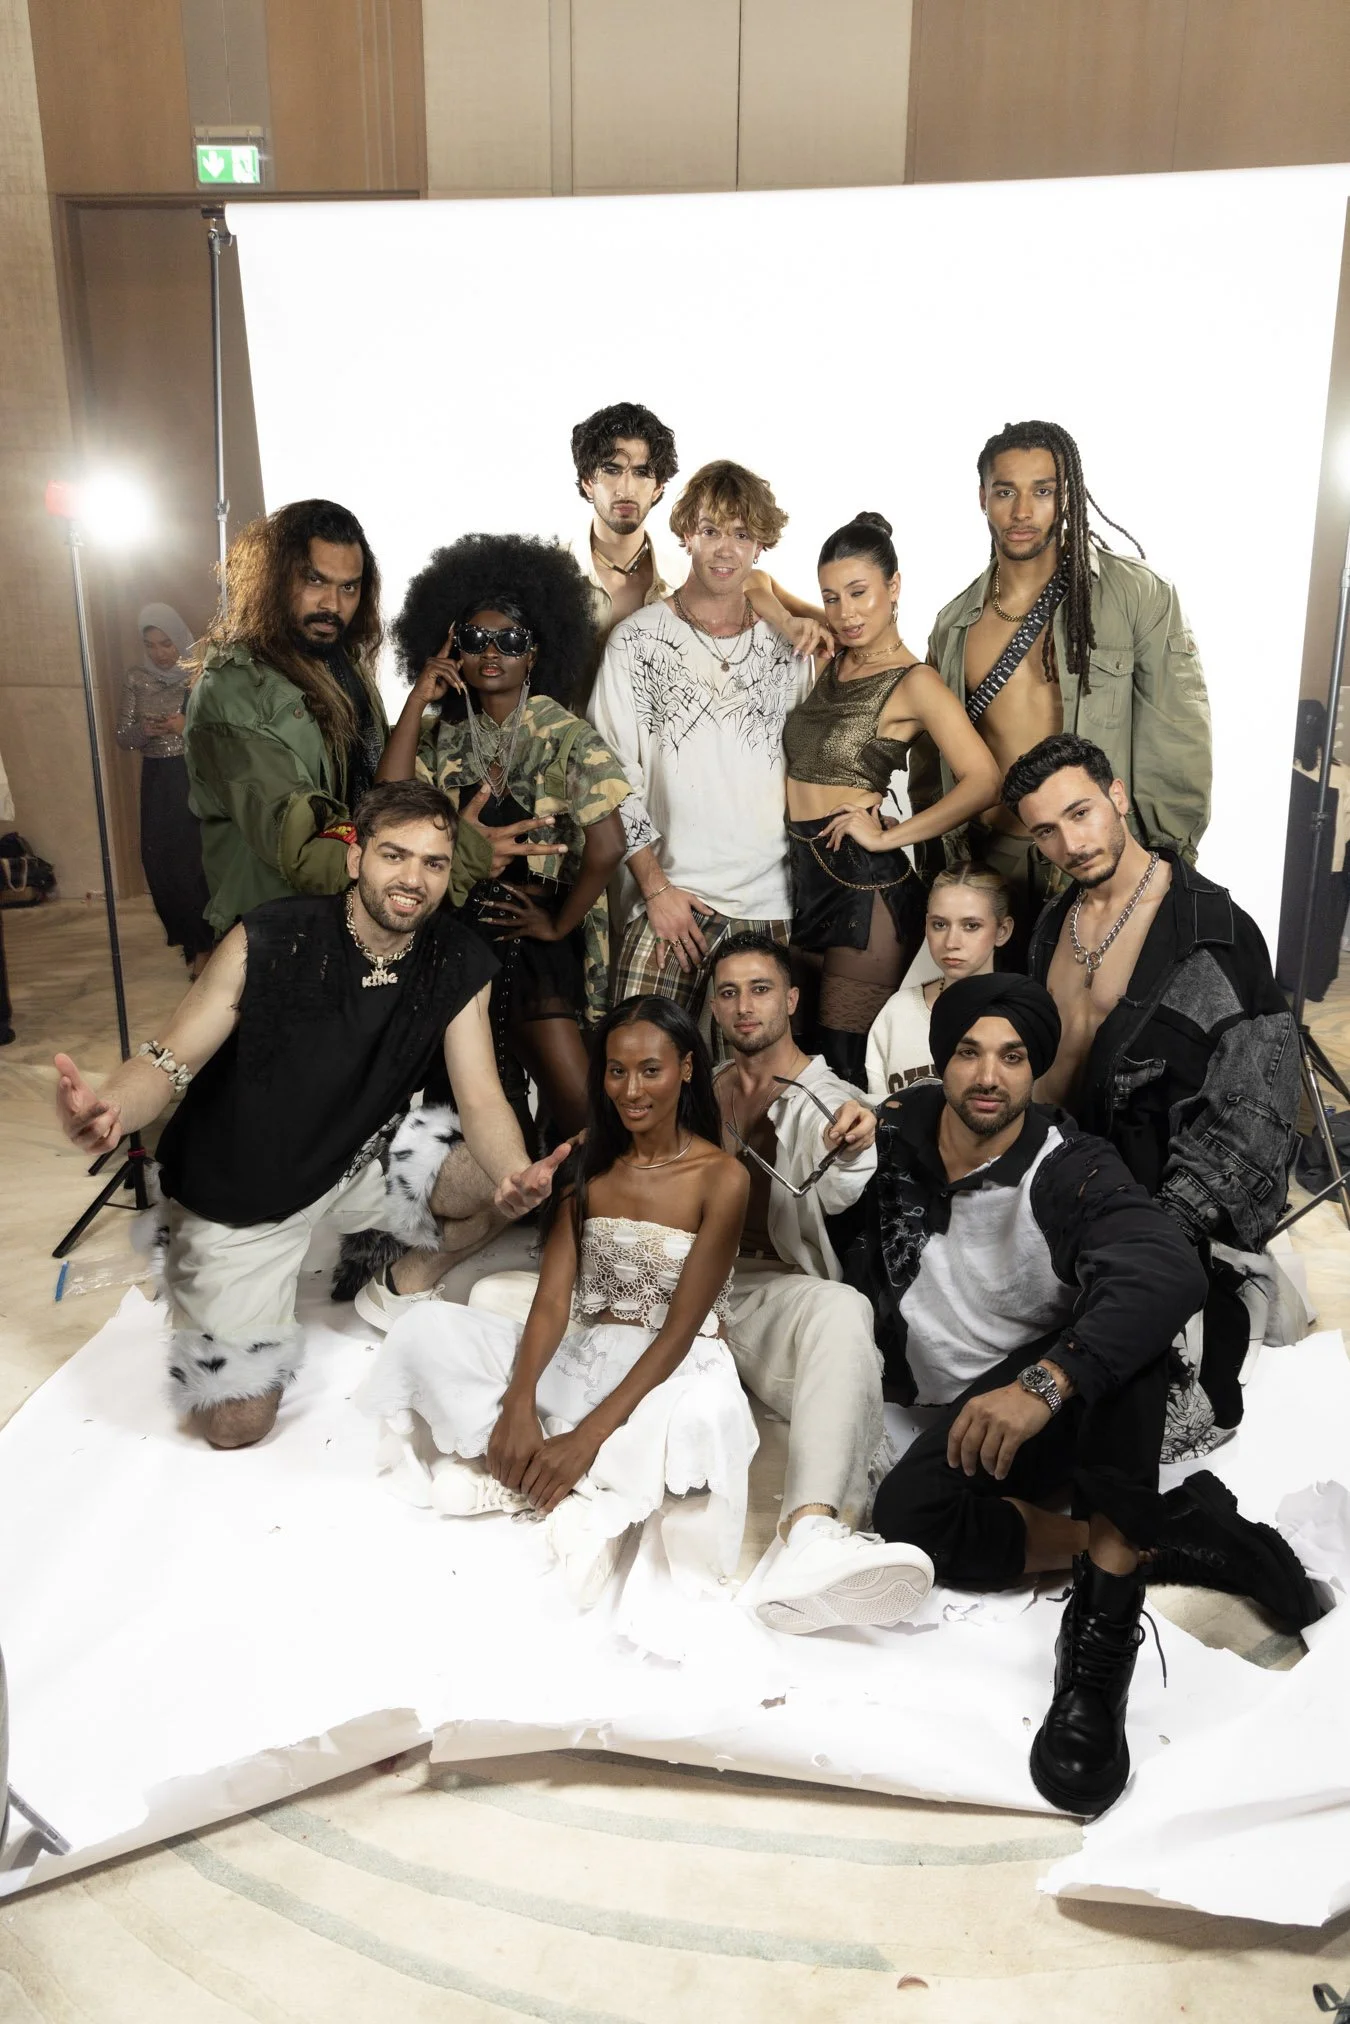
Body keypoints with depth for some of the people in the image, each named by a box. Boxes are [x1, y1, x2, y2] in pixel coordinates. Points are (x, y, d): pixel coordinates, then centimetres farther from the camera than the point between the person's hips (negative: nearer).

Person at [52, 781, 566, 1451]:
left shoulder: (459, 965, -13)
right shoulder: (269, 941, -23)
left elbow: (481, 1101, -16)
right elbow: (169, 1061, -20)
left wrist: (516, 1177, -40)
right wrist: (108, 1106, -45)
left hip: (356, 1165, 4)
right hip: (239, 1196, -4)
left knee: (494, 1173, -7)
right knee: (234, 1422, -2)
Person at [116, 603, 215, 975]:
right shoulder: (136, 679, 6)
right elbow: (123, 738, 6)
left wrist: (188, 726, -19)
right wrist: (144, 729, -14)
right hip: (158, 781, 4)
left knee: (198, 861, -7)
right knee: (159, 862, 4)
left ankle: (203, 944, 5)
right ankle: (190, 937, 22)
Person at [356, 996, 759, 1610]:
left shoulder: (721, 1178, -12)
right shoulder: (587, 1165, 3)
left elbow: (679, 1331, -16)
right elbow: (551, 1302, -6)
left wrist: (589, 1435, -24)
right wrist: (518, 1404, -25)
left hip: (676, 1371, -4)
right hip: (583, 1357, 5)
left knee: (700, 1416, -41)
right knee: (424, 1330, -13)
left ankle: (528, 1471, -19)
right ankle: (555, 1475, -20)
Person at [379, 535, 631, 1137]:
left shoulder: (566, 737, -6)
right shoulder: (442, 732, 5)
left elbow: (606, 847, -15)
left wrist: (558, 924, -7)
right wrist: (418, 701, -10)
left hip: (529, 935, -3)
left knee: (575, 1100, -8)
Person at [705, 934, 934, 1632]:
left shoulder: (829, 1100, 10)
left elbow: (840, 1193, -11)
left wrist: (852, 1150, -38)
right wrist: (734, 1127, -4)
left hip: (767, 1293, -4)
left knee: (842, 1311, -41)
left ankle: (811, 1533, -62)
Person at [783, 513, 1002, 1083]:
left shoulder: (913, 683, -8)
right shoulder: (830, 659, 10)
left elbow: (982, 781, -19)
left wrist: (888, 837, -15)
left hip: (864, 883, -7)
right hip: (804, 873, 7)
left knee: (846, 1060, -3)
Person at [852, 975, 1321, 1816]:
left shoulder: (1070, 1170, -16)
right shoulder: (898, 1128, -1)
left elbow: (1172, 1271, -38)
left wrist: (1043, 1383, -51)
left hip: (1080, 1402, -2)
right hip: (962, 1411, 3)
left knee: (1119, 1300, -37)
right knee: (909, 1518, -32)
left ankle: (1103, 1634, -39)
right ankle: (1165, 1535, -19)